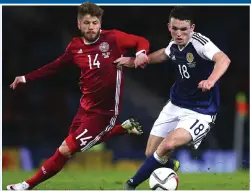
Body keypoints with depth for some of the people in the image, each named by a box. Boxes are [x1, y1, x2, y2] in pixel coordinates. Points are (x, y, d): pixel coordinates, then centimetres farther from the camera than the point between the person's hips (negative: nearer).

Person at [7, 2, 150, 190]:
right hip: (86, 106, 6)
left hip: (104, 111, -6)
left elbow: (142, 41, -4)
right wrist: (26, 78, 10)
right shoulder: (75, 46, -3)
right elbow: (55, 66, 11)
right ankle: (125, 127, 37)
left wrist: (141, 53, -26)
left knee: (65, 150, -6)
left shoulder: (113, 38, -16)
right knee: (83, 143, 26)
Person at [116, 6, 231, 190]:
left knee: (167, 146, -26)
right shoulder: (174, 46, 0)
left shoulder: (199, 42, -23)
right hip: (175, 106, 7)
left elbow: (223, 59, -42)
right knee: (151, 153, 7)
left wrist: (211, 80, -59)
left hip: (200, 112, -7)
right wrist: (136, 61, 20)